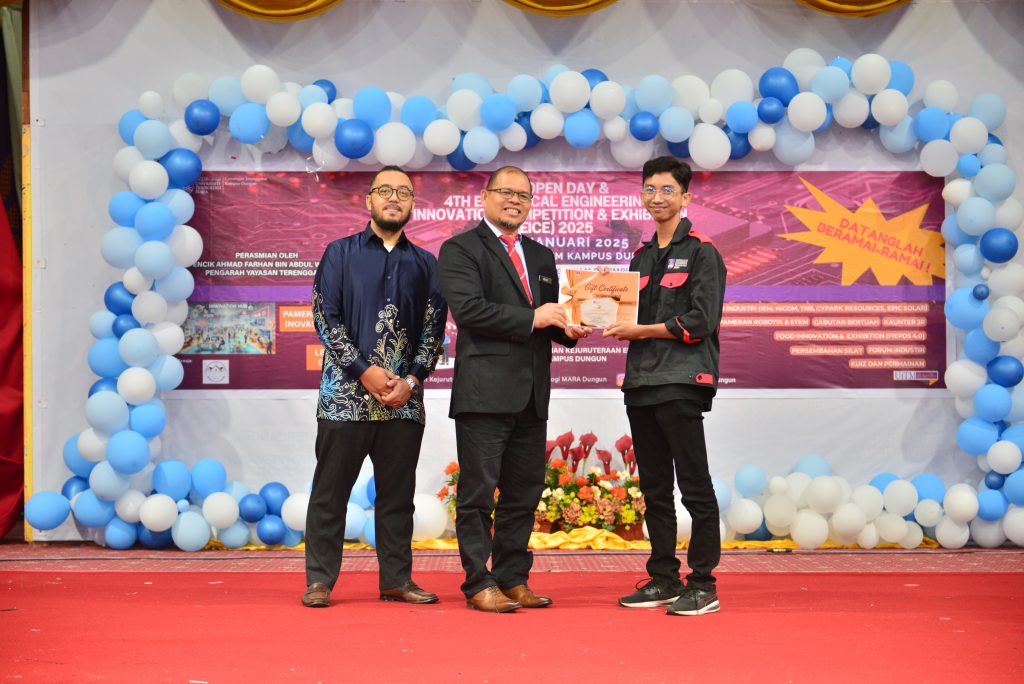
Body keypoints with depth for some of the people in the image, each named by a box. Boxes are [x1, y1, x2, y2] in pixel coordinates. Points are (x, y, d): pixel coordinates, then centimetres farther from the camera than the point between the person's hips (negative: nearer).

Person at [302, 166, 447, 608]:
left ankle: (397, 580, 15)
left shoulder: (425, 264, 12)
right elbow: (324, 316, -1)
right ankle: (319, 581, 9)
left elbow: (434, 328, 8)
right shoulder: (340, 253, 7)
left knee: (398, 493, 7)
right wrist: (365, 371, -10)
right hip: (346, 393, -2)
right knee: (330, 490, 1)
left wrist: (412, 381, -6)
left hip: (404, 397, 2)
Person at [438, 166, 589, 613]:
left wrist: (567, 330, 3)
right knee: (478, 492, -2)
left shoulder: (541, 256, 22)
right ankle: (479, 585, 4)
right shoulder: (461, 249, 0)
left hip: (532, 393, 7)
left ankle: (513, 579, 19)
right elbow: (467, 308, -14)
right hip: (485, 390, -7)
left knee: (524, 492, 10)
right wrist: (531, 318, -15)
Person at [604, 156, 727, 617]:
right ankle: (663, 579, 18)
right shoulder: (642, 257, 19)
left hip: (681, 383, -7)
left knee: (694, 487, -4)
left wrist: (641, 330, -10)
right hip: (641, 382, 7)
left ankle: (702, 584, 1)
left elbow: (699, 322, -11)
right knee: (654, 488, 10)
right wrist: (616, 323, 3)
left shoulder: (701, 253, -3)